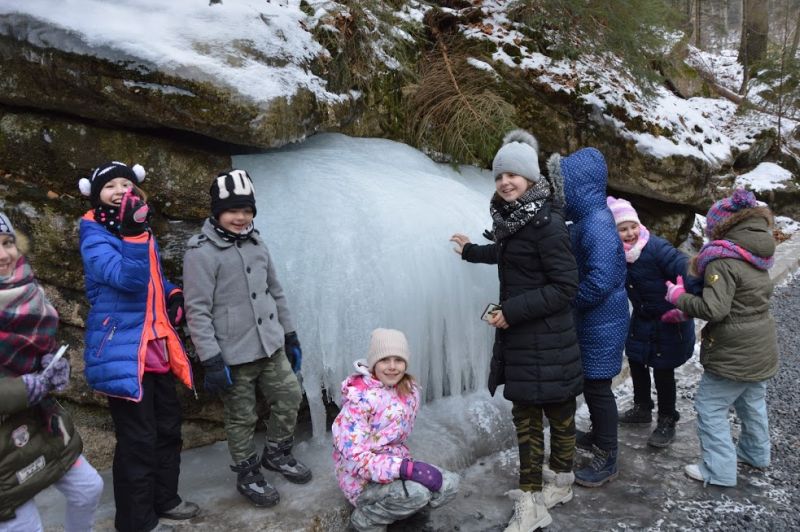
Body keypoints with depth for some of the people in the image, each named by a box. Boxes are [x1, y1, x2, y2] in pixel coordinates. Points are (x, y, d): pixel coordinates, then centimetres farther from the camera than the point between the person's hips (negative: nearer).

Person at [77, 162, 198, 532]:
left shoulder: (142, 232, 13)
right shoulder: (95, 237, -12)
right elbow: (129, 280, -28)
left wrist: (174, 295, 8)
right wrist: (133, 232, -38)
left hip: (157, 349, 9)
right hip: (123, 354, -8)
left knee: (168, 428, 18)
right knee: (138, 440, -4)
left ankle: (165, 500, 36)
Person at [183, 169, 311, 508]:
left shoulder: (257, 245, 9)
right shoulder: (202, 253, -13)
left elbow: (275, 293, 16)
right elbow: (197, 311, -16)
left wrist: (290, 336, 17)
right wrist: (211, 360, -19)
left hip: (271, 346, 7)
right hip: (233, 355, -6)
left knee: (290, 397, 12)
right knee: (242, 418, 6)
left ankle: (276, 454, 36)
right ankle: (247, 475, 28)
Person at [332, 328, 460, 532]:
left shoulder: (410, 389, -1)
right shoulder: (359, 399, -22)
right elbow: (356, 458, -26)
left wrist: (404, 463, -2)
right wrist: (407, 469, -34)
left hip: (395, 463, 7)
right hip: (363, 480, -7)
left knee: (449, 484, -9)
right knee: (417, 491, -31)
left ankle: (384, 507, 9)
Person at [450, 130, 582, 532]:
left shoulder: (546, 222, -19)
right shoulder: (510, 216, 7)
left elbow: (565, 286, -20)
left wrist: (513, 310, -21)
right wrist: (472, 251, 41)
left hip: (547, 339, -8)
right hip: (517, 335, 8)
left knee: (558, 413, 10)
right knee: (525, 416, 13)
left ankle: (561, 482, 31)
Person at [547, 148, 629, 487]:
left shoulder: (597, 224, -26)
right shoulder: (587, 217, 5)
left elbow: (600, 281, -31)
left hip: (602, 324, -9)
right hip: (589, 321, 9)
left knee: (597, 386, 3)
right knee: (589, 383, 23)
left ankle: (607, 459, 19)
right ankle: (598, 435, 43)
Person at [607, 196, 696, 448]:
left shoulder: (656, 247, -28)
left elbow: (683, 267, -35)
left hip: (668, 321, -6)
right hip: (642, 319, 7)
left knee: (662, 369, 4)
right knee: (635, 361, 18)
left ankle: (667, 421, 24)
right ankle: (642, 408, 41)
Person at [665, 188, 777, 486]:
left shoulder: (723, 261, -23)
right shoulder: (755, 255, 6)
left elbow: (714, 308, -31)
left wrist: (678, 297, -15)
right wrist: (684, 312, 5)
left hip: (733, 355, -9)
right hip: (761, 348, 9)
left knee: (710, 408, 3)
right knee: (752, 401, 26)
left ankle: (719, 471, 10)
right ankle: (756, 453, 44)